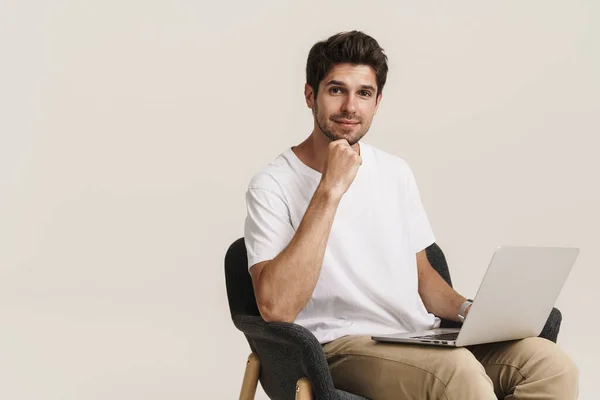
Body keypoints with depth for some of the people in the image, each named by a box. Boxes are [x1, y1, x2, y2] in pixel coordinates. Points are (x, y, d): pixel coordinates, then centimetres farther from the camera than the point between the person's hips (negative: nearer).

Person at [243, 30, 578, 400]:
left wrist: (470, 312, -1)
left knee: (553, 365, -19)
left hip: (424, 335, 6)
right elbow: (276, 308, -20)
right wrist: (329, 191, -20)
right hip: (343, 346, -6)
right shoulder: (273, 185, -6)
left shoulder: (396, 172, 14)